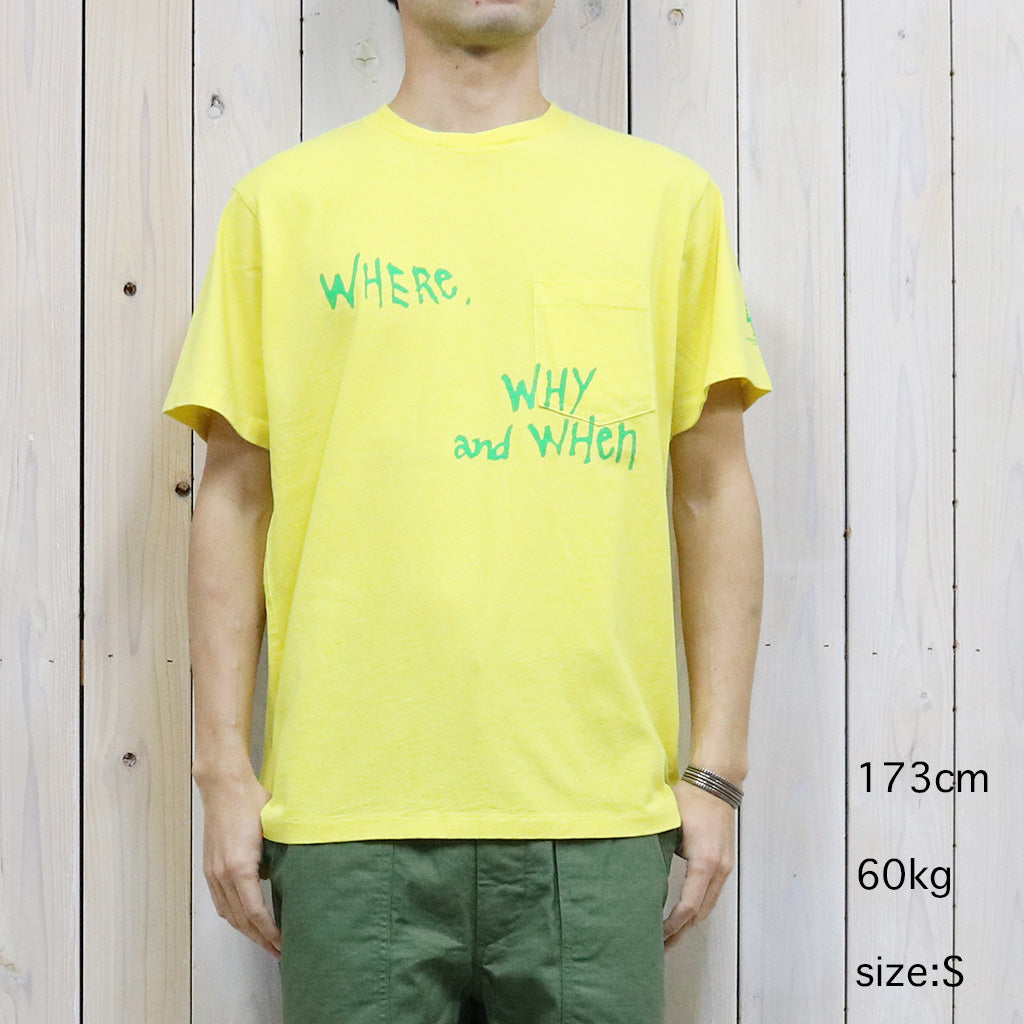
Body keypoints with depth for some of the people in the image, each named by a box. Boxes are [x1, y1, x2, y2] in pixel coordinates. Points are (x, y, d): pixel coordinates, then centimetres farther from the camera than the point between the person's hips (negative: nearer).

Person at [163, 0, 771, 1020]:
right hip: (351, 810, 0)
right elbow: (235, 495, 8)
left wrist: (716, 767, 4)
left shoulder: (666, 194, 10)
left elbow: (713, 490, 9)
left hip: (597, 811, 1)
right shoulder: (284, 200, 9)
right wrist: (223, 765, 2)